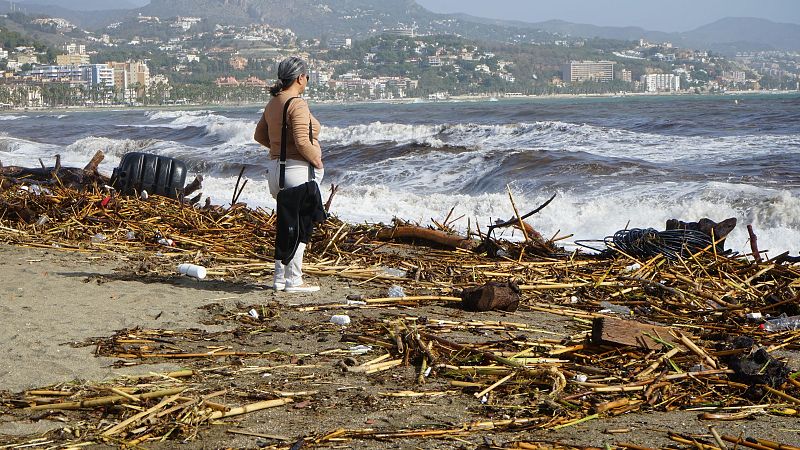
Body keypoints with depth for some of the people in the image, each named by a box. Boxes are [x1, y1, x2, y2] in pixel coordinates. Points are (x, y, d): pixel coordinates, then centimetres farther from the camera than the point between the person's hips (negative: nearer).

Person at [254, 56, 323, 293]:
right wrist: (317, 162, -10)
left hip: (276, 167, 9)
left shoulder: (273, 103, 11)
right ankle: (294, 280, 2)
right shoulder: (297, 105, -16)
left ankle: (280, 277, 20)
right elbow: (302, 142, -24)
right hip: (298, 169, -9)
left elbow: (260, 135, 19)